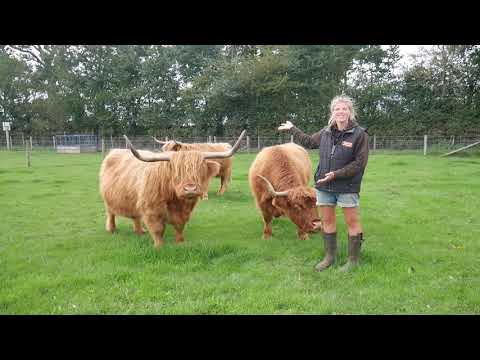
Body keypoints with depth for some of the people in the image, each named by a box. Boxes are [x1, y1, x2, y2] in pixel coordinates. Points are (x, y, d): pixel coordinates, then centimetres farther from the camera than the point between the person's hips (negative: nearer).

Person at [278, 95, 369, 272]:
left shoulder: (360, 134, -10)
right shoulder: (326, 132, 5)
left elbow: (359, 163, -13)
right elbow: (309, 141, 25)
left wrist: (336, 174, -20)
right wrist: (292, 129, 31)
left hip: (347, 187, -5)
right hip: (324, 186, 5)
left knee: (352, 222, 4)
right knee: (327, 220, 12)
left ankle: (354, 259, 19)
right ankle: (330, 256, 28)